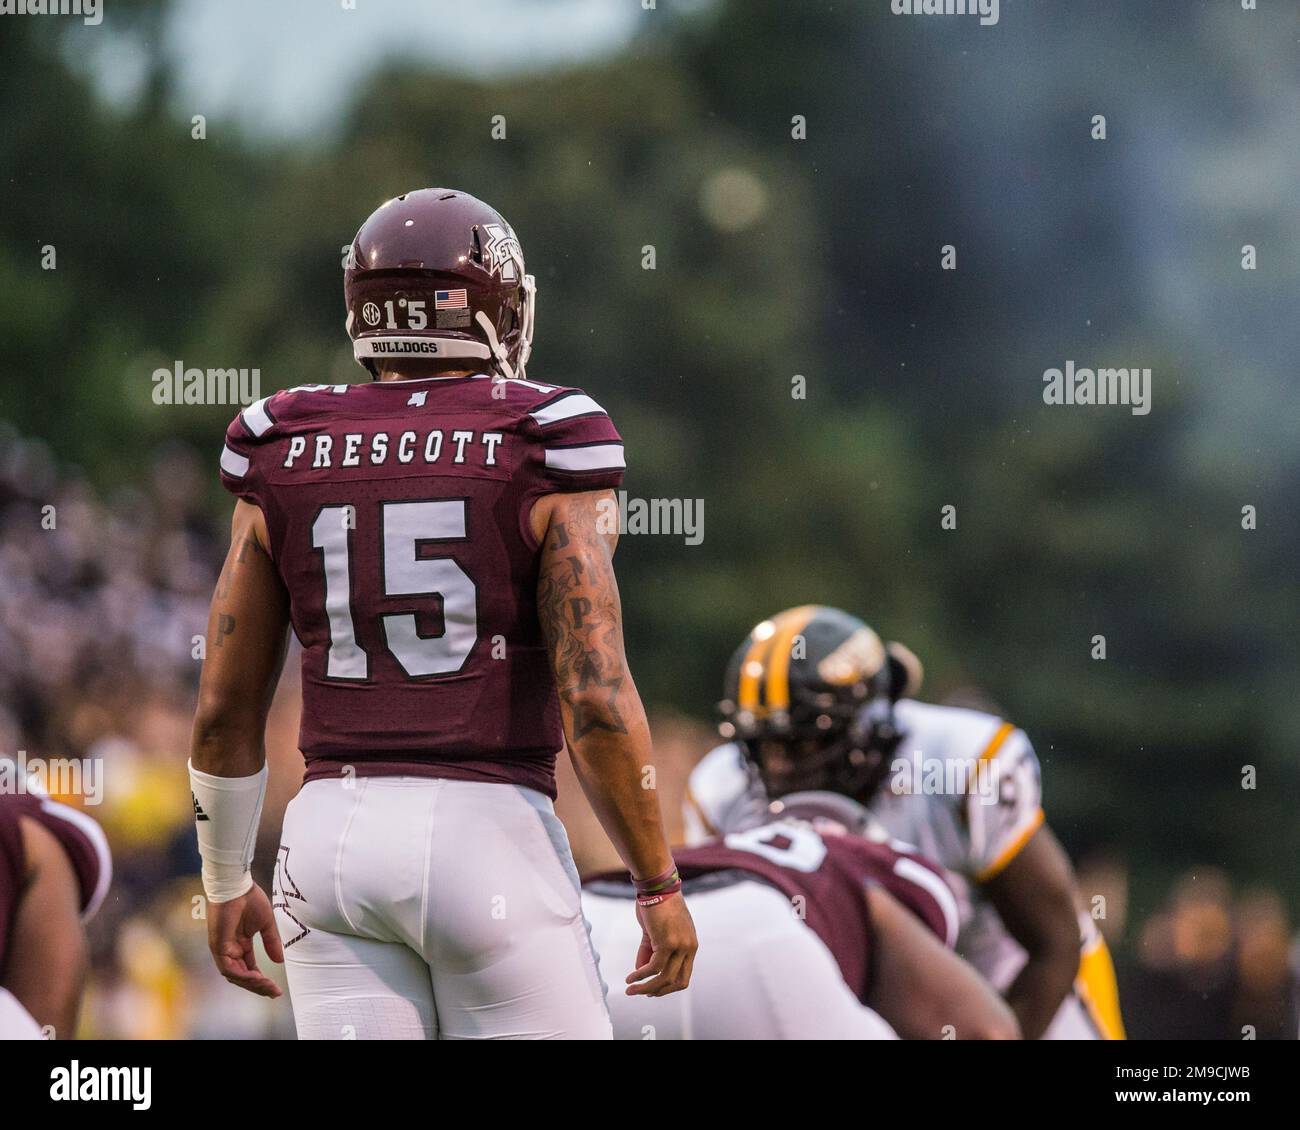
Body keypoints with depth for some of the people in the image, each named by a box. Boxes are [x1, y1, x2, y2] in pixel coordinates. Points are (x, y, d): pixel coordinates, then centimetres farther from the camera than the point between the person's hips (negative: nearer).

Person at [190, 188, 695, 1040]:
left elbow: (224, 710, 9)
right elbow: (597, 698, -11)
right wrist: (660, 885, -1)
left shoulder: (286, 462, 7)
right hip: (488, 839, -4)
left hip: (334, 836, 4)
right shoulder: (543, 459, -4)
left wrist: (227, 884, 23)